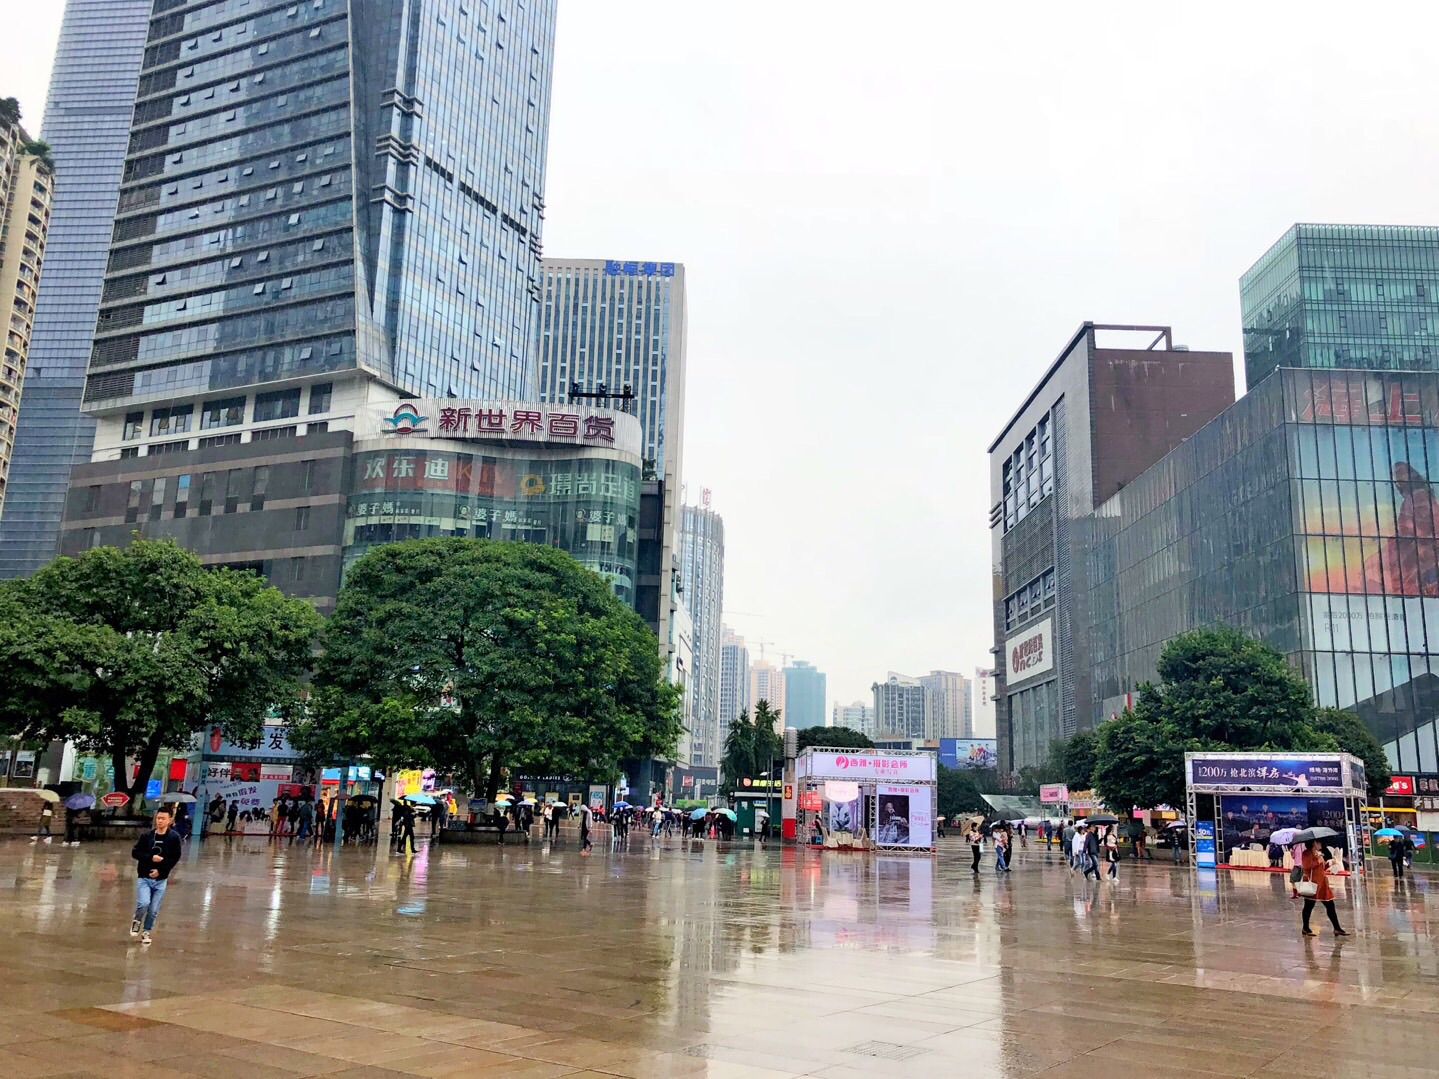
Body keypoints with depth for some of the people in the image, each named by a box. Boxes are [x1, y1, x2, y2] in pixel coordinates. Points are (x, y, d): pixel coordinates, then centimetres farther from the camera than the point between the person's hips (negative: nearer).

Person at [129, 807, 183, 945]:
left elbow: (175, 857, -5)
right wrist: (151, 857, -17)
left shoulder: (174, 837, -7)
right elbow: (134, 852, -3)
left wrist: (160, 870, -14)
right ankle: (136, 921, 14)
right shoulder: (147, 835, -5)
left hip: (161, 880, 1)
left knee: (154, 910, 5)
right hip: (144, 877, 0)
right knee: (144, 903, -18)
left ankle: (146, 932, 29)